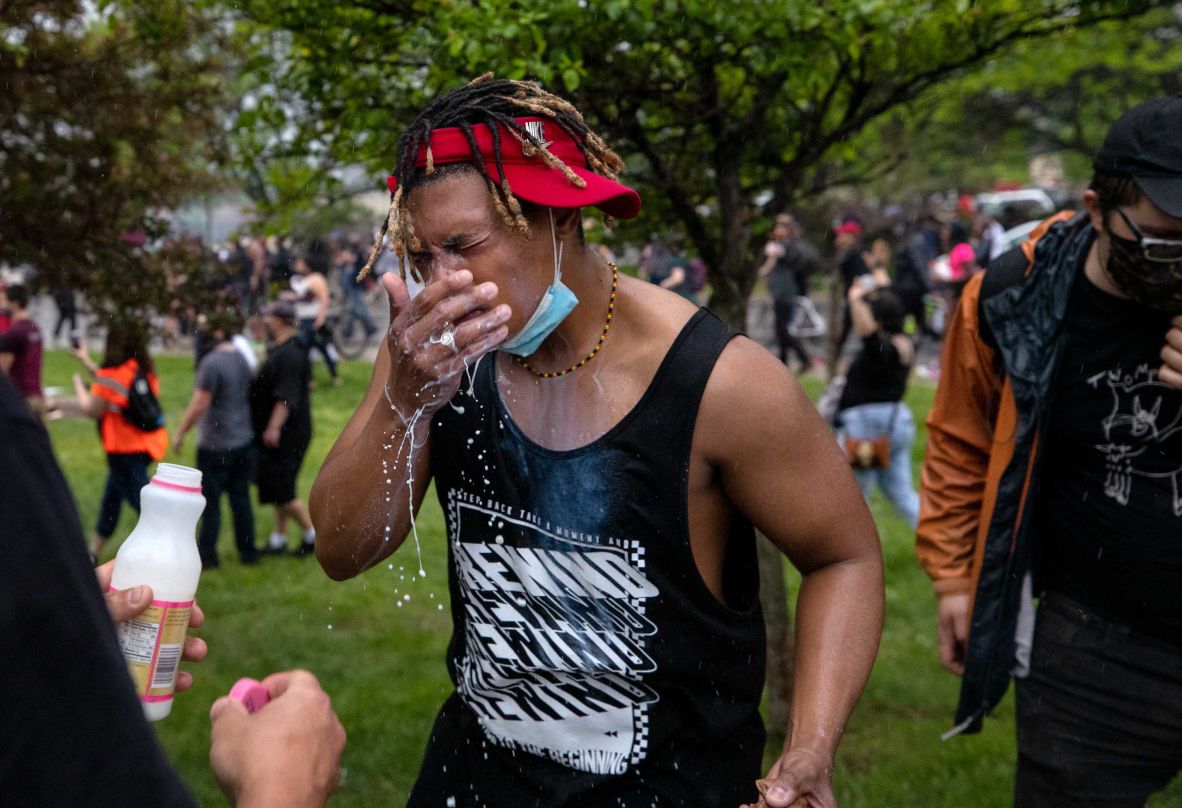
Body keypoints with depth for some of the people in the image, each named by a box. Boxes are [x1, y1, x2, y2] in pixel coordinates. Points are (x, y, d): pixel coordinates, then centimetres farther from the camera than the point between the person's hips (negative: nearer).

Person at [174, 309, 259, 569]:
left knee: (210, 501, 3)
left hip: (216, 445, -7)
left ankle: (207, 555, 8)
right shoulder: (244, 360, 4)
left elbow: (199, 404, -20)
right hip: (244, 441, 7)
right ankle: (248, 551, 19)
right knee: (241, 497, 13)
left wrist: (180, 433, -9)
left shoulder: (212, 363, -18)